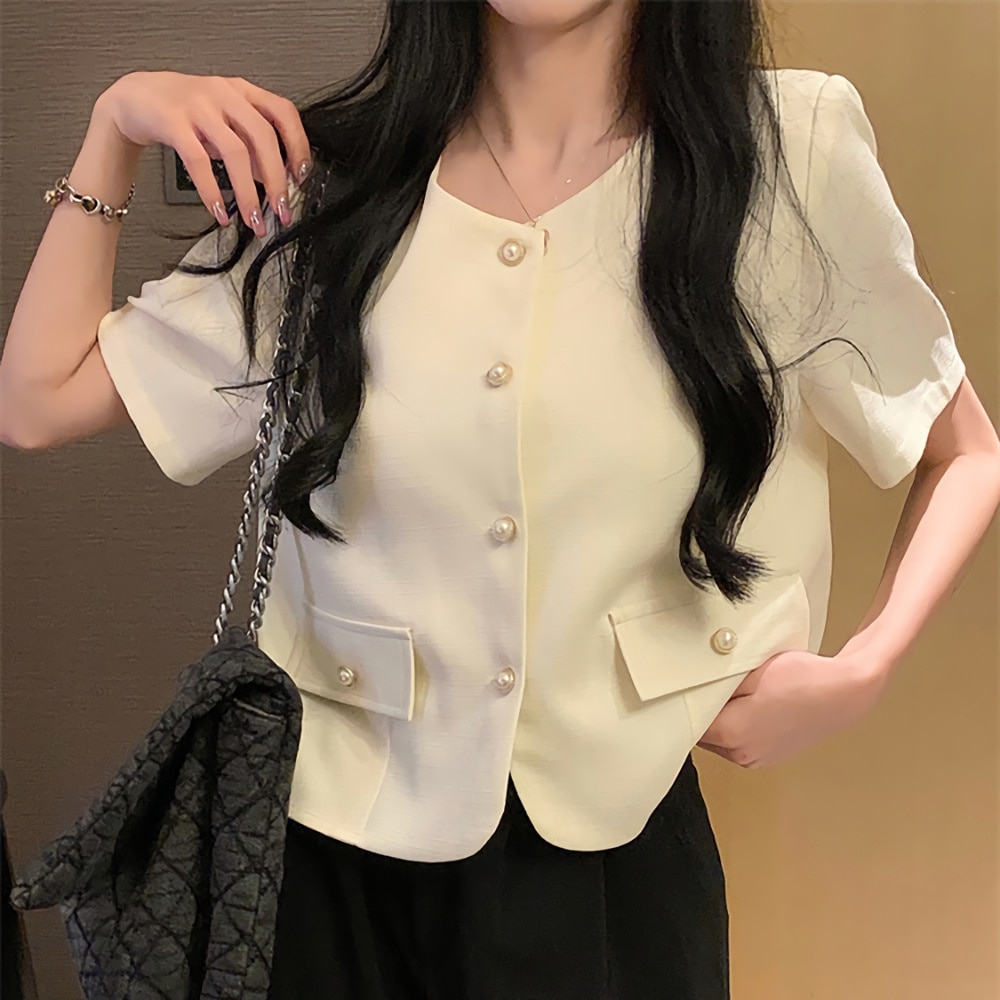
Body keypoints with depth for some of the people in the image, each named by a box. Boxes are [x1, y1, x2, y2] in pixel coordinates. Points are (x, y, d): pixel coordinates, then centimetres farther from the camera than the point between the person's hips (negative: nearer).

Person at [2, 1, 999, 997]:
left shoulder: (790, 148, -8)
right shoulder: (327, 183, -2)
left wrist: (862, 670, -11)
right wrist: (116, 122, -5)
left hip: (616, 835, -1)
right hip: (342, 840, 2)